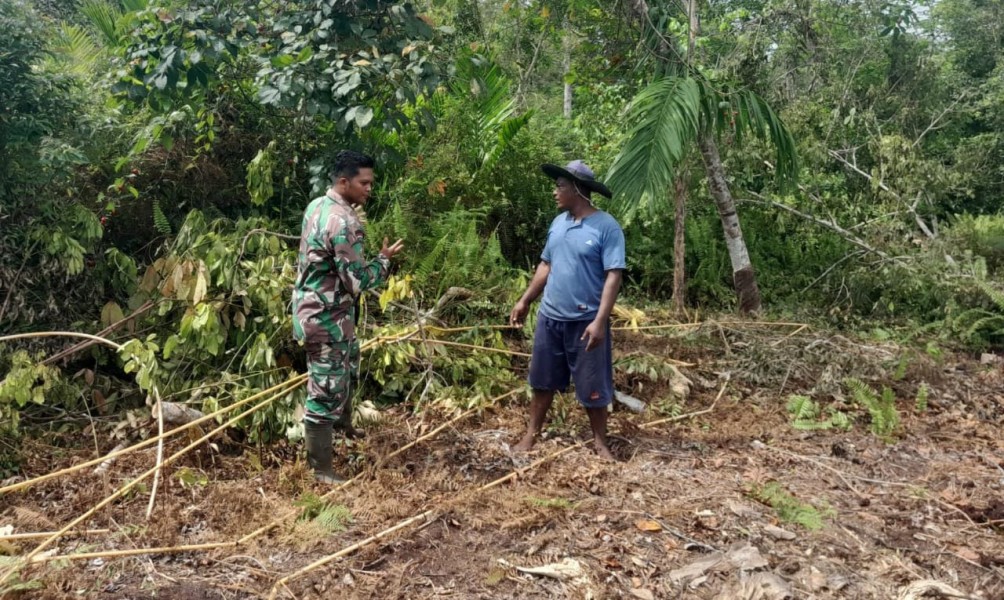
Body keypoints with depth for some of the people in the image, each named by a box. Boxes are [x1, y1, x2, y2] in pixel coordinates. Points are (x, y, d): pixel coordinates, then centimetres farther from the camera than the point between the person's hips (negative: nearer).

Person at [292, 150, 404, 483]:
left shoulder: (318, 205, 6)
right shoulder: (343, 222, -25)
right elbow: (357, 281, -23)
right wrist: (384, 259, -8)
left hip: (312, 307, 11)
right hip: (327, 317, -11)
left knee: (348, 362, 30)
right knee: (325, 391, -1)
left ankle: (343, 424, 51)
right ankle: (321, 470, 11)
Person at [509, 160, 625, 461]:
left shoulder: (606, 226, -14)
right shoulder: (558, 223, 7)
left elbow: (613, 276, -18)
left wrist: (600, 320, -24)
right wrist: (525, 301, 14)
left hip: (585, 322, -6)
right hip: (549, 318, 6)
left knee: (592, 387, 7)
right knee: (543, 380, 16)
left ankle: (600, 442, 23)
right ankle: (531, 434, 29)